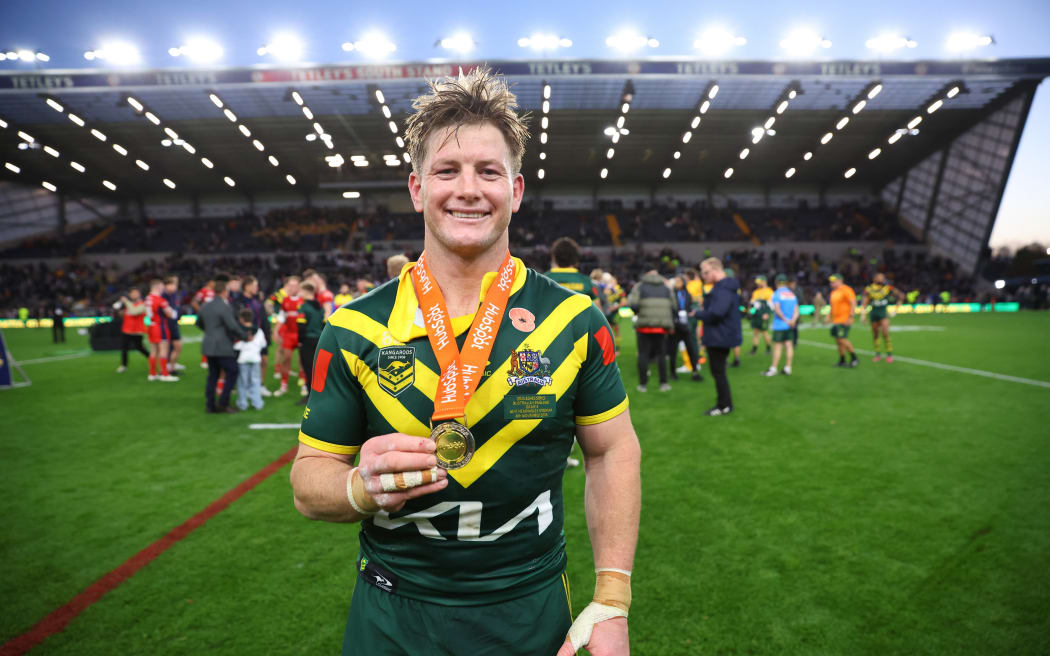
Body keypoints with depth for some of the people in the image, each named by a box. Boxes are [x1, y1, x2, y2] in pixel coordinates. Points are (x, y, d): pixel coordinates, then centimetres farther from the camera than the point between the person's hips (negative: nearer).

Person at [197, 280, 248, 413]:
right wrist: (246, 336, -7)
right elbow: (233, 327, -19)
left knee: (212, 376, 13)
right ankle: (223, 403, -2)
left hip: (209, 346, 8)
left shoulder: (205, 306, 10)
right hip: (223, 348, -8)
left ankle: (210, 405, 16)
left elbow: (199, 323, 24)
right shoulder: (225, 307, -15)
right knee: (232, 374, 1)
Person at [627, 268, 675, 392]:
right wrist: (671, 324, 19)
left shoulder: (639, 286, 4)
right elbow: (673, 307, 10)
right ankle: (663, 383, 9)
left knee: (643, 354, 4)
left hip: (644, 325, -2)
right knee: (661, 354, 10)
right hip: (662, 326, 2)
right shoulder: (666, 288, 14)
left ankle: (642, 383, 6)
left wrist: (637, 312, 9)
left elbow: (632, 304, -11)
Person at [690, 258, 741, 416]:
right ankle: (724, 402, 29)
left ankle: (724, 405, 9)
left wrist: (697, 313, -13)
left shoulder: (722, 289, -21)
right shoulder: (725, 286, 13)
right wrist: (703, 310, 4)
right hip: (722, 337, 10)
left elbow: (716, 313, -29)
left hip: (719, 338, -10)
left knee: (718, 371, 0)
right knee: (719, 371, 19)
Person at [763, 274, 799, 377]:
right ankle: (788, 368, 9)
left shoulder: (776, 294, -7)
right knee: (789, 346, 6)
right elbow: (796, 310, 4)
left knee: (777, 346, -4)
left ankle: (773, 369, -1)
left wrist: (786, 320, -10)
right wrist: (793, 320, -9)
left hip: (779, 325, -5)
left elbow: (777, 310, -16)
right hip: (790, 326, 5)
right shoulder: (792, 294, 11)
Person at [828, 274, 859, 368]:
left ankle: (854, 358, -1)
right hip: (836, 321, 9)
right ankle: (842, 361, 13)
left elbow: (853, 303, -16)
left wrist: (850, 317, -21)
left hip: (844, 320, -8)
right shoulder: (833, 292, 17)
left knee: (842, 339, -14)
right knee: (838, 341, 7)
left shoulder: (846, 290, -10)